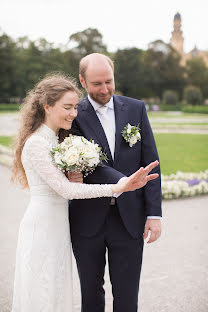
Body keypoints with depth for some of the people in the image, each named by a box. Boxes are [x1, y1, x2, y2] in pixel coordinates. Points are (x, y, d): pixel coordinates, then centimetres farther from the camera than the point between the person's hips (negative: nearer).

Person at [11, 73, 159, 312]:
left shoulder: (57, 139, 10)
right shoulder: (36, 144, -18)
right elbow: (66, 189, -25)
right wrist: (118, 187, -30)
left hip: (58, 225, 8)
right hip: (42, 226, -8)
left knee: (57, 291, 16)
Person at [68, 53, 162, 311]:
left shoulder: (136, 109, 3)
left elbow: (150, 162, 1)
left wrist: (154, 213, -4)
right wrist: (121, 182, -32)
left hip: (129, 219, 1)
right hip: (88, 221, -1)